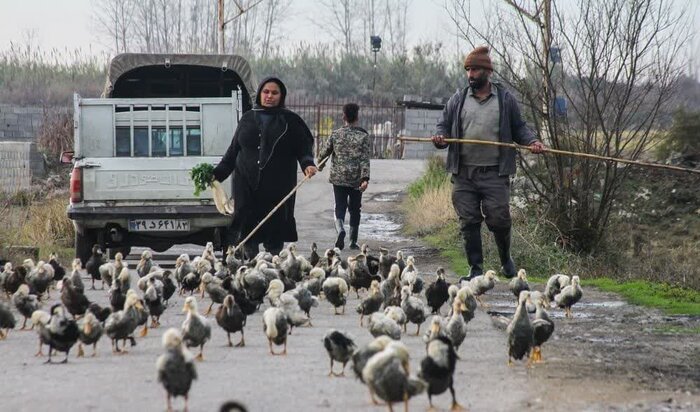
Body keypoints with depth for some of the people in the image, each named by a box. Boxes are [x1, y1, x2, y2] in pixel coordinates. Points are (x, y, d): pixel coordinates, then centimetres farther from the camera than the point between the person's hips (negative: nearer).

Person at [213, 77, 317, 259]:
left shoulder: (290, 121, 7)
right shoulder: (247, 119, 13)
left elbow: (304, 147, 3)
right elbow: (233, 150, 16)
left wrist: (307, 163, -17)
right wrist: (218, 173, 9)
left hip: (277, 187, -2)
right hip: (247, 186, 2)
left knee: (275, 238, -3)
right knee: (248, 234, -4)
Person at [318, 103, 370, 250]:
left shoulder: (335, 134, -1)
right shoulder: (363, 136, -4)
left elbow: (325, 152, 11)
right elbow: (365, 159, -11)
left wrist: (320, 164, 31)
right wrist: (365, 178, -15)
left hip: (338, 177, 0)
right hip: (356, 179, 0)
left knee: (340, 207, 4)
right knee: (354, 209, 12)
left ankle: (340, 230, -24)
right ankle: (353, 241, 15)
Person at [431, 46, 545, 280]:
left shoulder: (505, 100, 8)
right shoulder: (458, 100, 12)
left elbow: (519, 129, 14)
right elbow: (444, 126, 16)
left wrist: (531, 141, -4)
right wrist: (440, 138, -6)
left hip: (495, 174, -2)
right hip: (464, 174, 2)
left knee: (499, 220, -4)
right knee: (468, 222, 0)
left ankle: (506, 259, 22)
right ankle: (476, 268, 8)